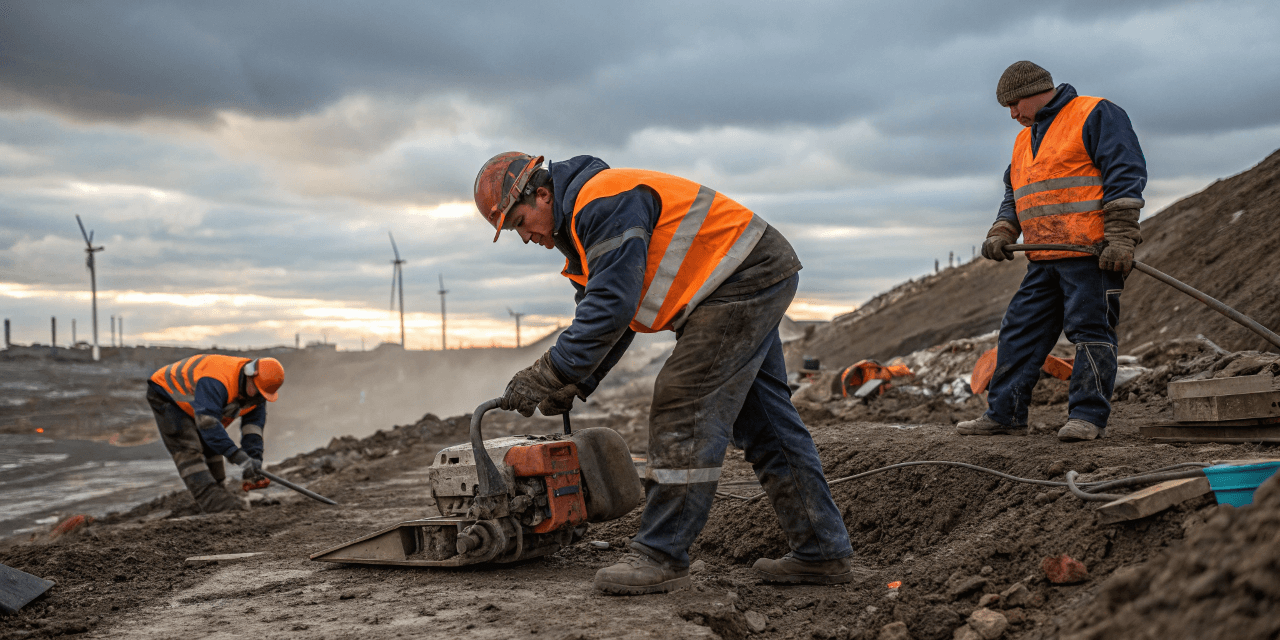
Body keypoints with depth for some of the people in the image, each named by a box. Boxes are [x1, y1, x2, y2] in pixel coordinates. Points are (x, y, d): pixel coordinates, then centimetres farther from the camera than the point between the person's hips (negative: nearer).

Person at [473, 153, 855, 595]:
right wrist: (574, 386, 4)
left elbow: (611, 307, -27)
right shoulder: (578, 229, 15)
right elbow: (601, 311, 17)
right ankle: (822, 552, 17)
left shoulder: (604, 203, -19)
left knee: (685, 410, -12)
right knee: (762, 421, 12)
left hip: (745, 274, -11)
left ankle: (661, 558, -6)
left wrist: (546, 375, -22)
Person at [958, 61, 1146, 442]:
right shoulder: (1024, 141, 24)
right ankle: (1005, 414, 9)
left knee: (1090, 329, -6)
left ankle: (1088, 417, -2)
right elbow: (1013, 196, 28)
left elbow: (1125, 172, -10)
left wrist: (1119, 238, -18)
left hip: (1092, 253, -8)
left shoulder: (1095, 115, -1)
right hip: (1045, 260, 8)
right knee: (1020, 330, 5)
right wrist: (1001, 233, 8)